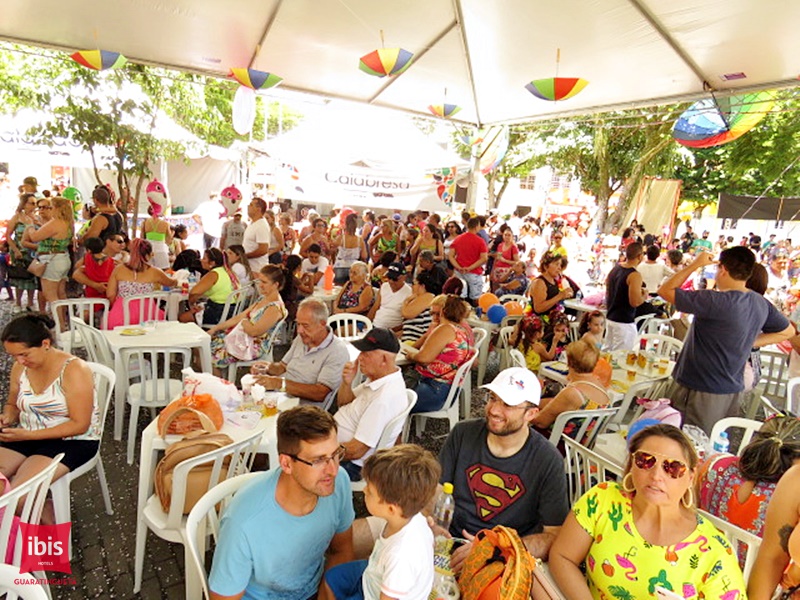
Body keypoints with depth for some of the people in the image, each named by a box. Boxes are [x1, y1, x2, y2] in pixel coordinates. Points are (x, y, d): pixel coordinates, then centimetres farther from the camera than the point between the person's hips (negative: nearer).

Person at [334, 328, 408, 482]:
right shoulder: (376, 379, 0)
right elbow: (343, 405, 12)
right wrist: (347, 383, -9)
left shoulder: (384, 399, -31)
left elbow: (356, 451, -27)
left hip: (349, 463, -9)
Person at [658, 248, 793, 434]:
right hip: (733, 390, 8)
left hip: (701, 392, -8)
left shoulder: (715, 301, -24)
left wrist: (695, 264, -8)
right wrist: (749, 343, 12)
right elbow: (788, 331, 19)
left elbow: (665, 291, -18)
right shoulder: (762, 304, 2)